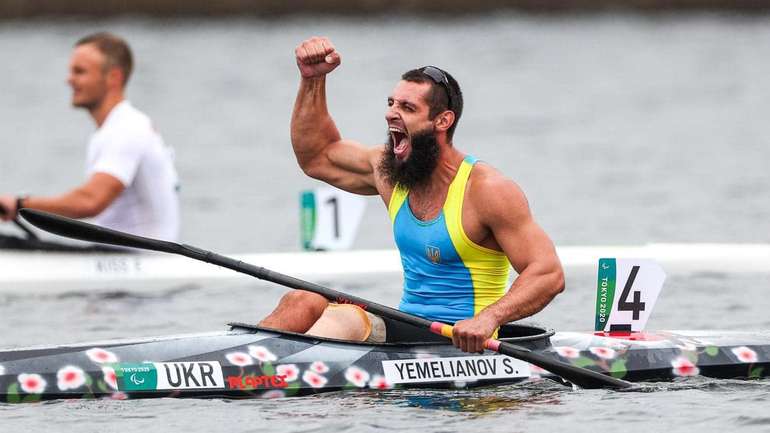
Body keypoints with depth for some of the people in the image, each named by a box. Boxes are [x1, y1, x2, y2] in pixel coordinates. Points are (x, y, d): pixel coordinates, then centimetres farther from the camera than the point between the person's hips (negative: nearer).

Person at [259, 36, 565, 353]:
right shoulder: (389, 171, 10)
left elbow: (548, 274, -17)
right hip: (405, 330, 7)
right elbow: (316, 155, 26)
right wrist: (313, 79, 13)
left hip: (461, 343, -7)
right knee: (303, 302, -16)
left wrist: (489, 318, -35)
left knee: (345, 322, -30)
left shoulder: (486, 189, -13)